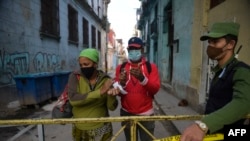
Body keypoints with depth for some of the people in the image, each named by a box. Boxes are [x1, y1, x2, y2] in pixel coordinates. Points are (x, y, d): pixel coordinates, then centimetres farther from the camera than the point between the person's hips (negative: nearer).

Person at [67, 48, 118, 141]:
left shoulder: (105, 80, -9)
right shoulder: (75, 77, -10)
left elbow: (112, 107, -11)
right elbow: (73, 99, -26)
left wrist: (111, 94, -31)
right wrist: (100, 92, -31)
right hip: (79, 129, 0)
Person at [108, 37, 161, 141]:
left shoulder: (151, 67, -1)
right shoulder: (121, 67, 1)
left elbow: (155, 89, -11)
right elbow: (118, 92, 1)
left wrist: (142, 78, -28)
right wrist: (121, 84, -22)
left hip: (146, 113, -1)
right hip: (127, 113, 1)